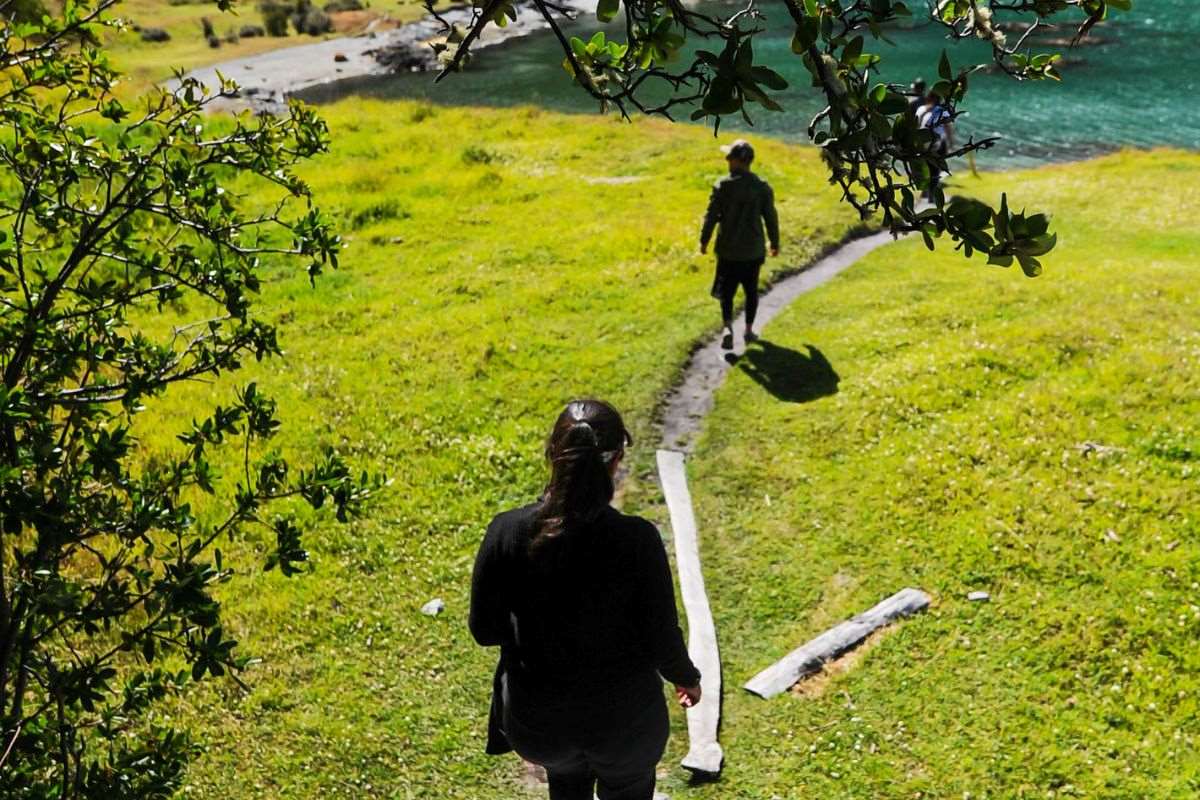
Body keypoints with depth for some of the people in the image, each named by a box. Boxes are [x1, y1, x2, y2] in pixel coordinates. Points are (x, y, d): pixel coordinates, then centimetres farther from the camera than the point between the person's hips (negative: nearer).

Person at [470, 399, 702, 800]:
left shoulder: (507, 532, -20)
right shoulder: (638, 540, -24)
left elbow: (483, 629, -8)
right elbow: (661, 638, -13)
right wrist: (686, 677, 9)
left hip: (536, 722, 2)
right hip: (624, 719, -2)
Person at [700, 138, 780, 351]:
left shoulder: (723, 186, -10)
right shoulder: (762, 187, -4)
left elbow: (711, 216, -8)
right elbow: (771, 218, 1)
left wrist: (704, 240, 4)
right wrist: (774, 243, 14)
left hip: (728, 249, -2)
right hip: (753, 250, 2)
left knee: (726, 290, 7)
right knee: (751, 290, 15)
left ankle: (728, 327, -13)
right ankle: (749, 330, 22)